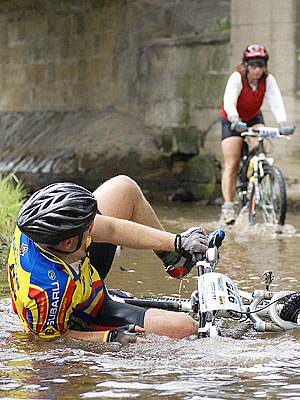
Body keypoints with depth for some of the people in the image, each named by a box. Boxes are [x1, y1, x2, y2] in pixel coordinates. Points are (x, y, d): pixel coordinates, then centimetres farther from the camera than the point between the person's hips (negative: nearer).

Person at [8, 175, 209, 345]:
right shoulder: (48, 292, -45)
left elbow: (110, 229, -16)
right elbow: (51, 335, -26)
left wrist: (176, 242, -15)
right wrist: (110, 337, -32)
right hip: (86, 320, -7)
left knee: (123, 187, 3)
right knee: (186, 327, -21)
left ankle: (174, 260, 26)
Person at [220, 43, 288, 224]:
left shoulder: (268, 80, -21)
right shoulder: (237, 78, -29)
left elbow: (276, 102, -33)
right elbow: (229, 102, -43)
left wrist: (283, 123, -51)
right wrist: (236, 121, -61)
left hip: (253, 118, 3)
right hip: (232, 121, -3)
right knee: (232, 164, -10)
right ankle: (228, 206, -11)